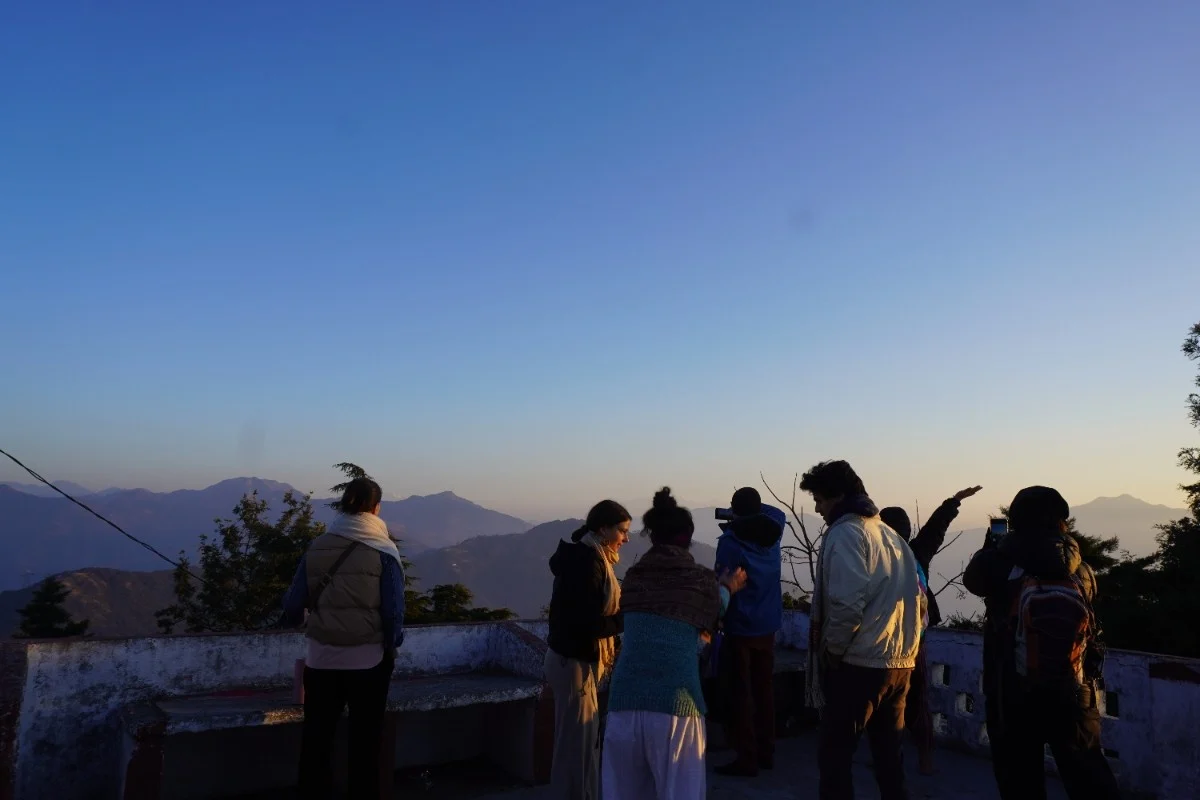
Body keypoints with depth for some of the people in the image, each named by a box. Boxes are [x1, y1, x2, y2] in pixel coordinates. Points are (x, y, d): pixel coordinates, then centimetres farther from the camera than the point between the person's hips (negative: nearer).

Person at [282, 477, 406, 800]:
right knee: (364, 742, 13)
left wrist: (297, 617, 25)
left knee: (316, 739, 16)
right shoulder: (384, 550, -9)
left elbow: (293, 610, 2)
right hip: (368, 660, -2)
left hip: (321, 659, 2)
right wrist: (392, 645, 7)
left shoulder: (317, 547, -1)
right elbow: (394, 612, -12)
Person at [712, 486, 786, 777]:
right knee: (765, 690, 15)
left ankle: (747, 759, 4)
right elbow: (778, 513, 25)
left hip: (740, 627, -6)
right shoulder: (772, 534, 2)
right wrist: (754, 508, 13)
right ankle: (766, 753, 22)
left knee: (741, 693, 2)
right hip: (768, 625, 6)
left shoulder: (730, 541, -16)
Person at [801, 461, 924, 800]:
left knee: (835, 755, -1)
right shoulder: (891, 535, 15)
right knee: (888, 755, 17)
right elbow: (919, 600, 16)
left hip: (857, 663, -8)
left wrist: (832, 650, -9)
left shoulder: (845, 533, -11)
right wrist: (903, 644, 16)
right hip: (900, 663, 9)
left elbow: (846, 603, -21)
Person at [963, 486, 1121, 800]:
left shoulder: (1000, 564, -14)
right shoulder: (1080, 571, -7)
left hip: (1012, 698, -2)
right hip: (1072, 696, 2)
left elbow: (972, 578, 6)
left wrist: (990, 548, 22)